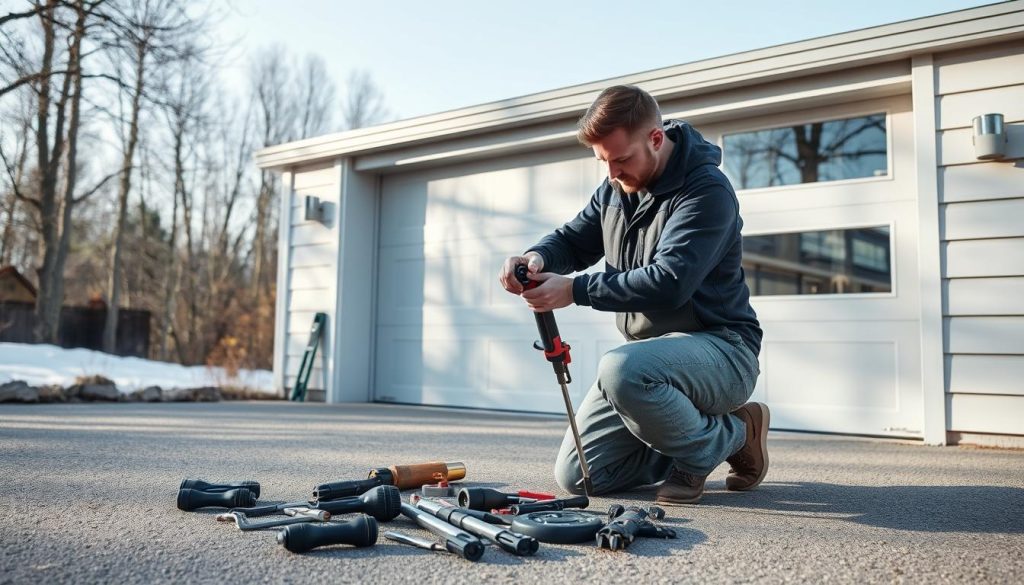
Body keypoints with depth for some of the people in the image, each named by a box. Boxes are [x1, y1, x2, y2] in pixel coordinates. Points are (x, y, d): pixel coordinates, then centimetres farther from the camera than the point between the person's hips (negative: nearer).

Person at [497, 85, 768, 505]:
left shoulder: (707, 191, -18)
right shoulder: (615, 189, 7)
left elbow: (668, 283, -28)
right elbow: (573, 240, 13)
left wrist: (575, 290, -28)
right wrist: (537, 258, -11)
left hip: (720, 349, -7)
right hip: (650, 354, 8)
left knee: (621, 370, -39)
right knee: (576, 477, 0)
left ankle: (731, 437, -10)